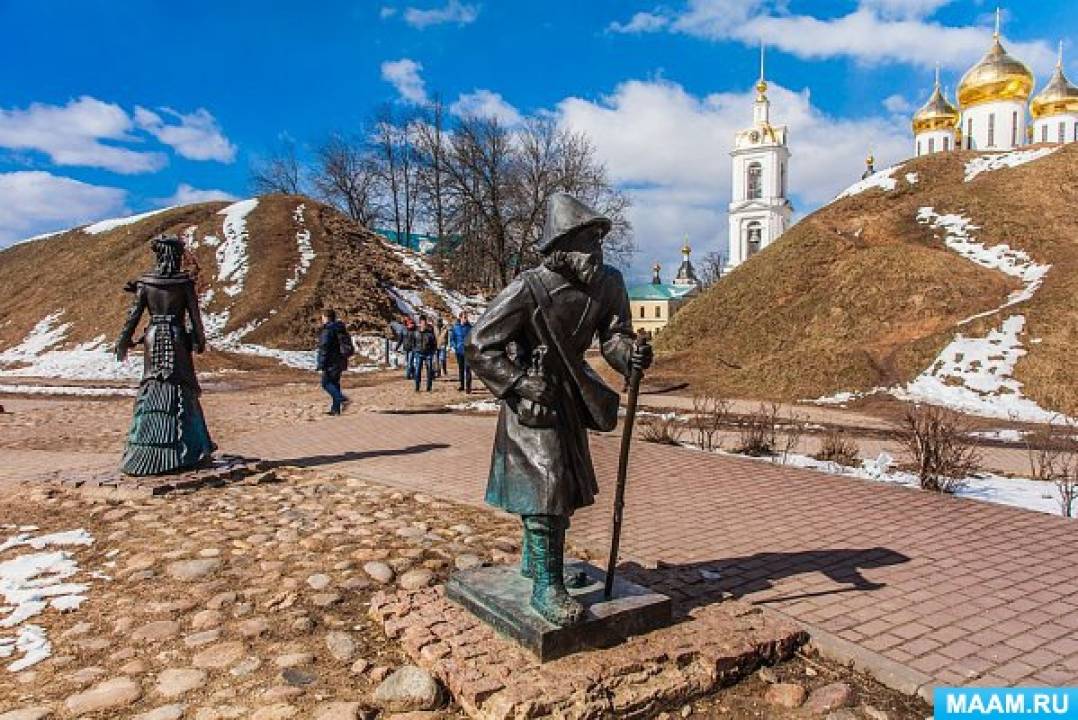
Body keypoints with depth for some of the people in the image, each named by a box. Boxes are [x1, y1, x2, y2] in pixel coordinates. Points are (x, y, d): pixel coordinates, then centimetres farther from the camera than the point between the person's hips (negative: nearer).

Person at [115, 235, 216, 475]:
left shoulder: (145, 282, 0)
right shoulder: (184, 281, -5)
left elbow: (134, 314, 1)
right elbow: (194, 314, -3)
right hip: (177, 338, -2)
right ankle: (188, 450, 10)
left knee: (151, 390, 8)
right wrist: (200, 340, 9)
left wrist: (123, 342, 10)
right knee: (182, 391, 6)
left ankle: (143, 453, 9)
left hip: (153, 337, 2)